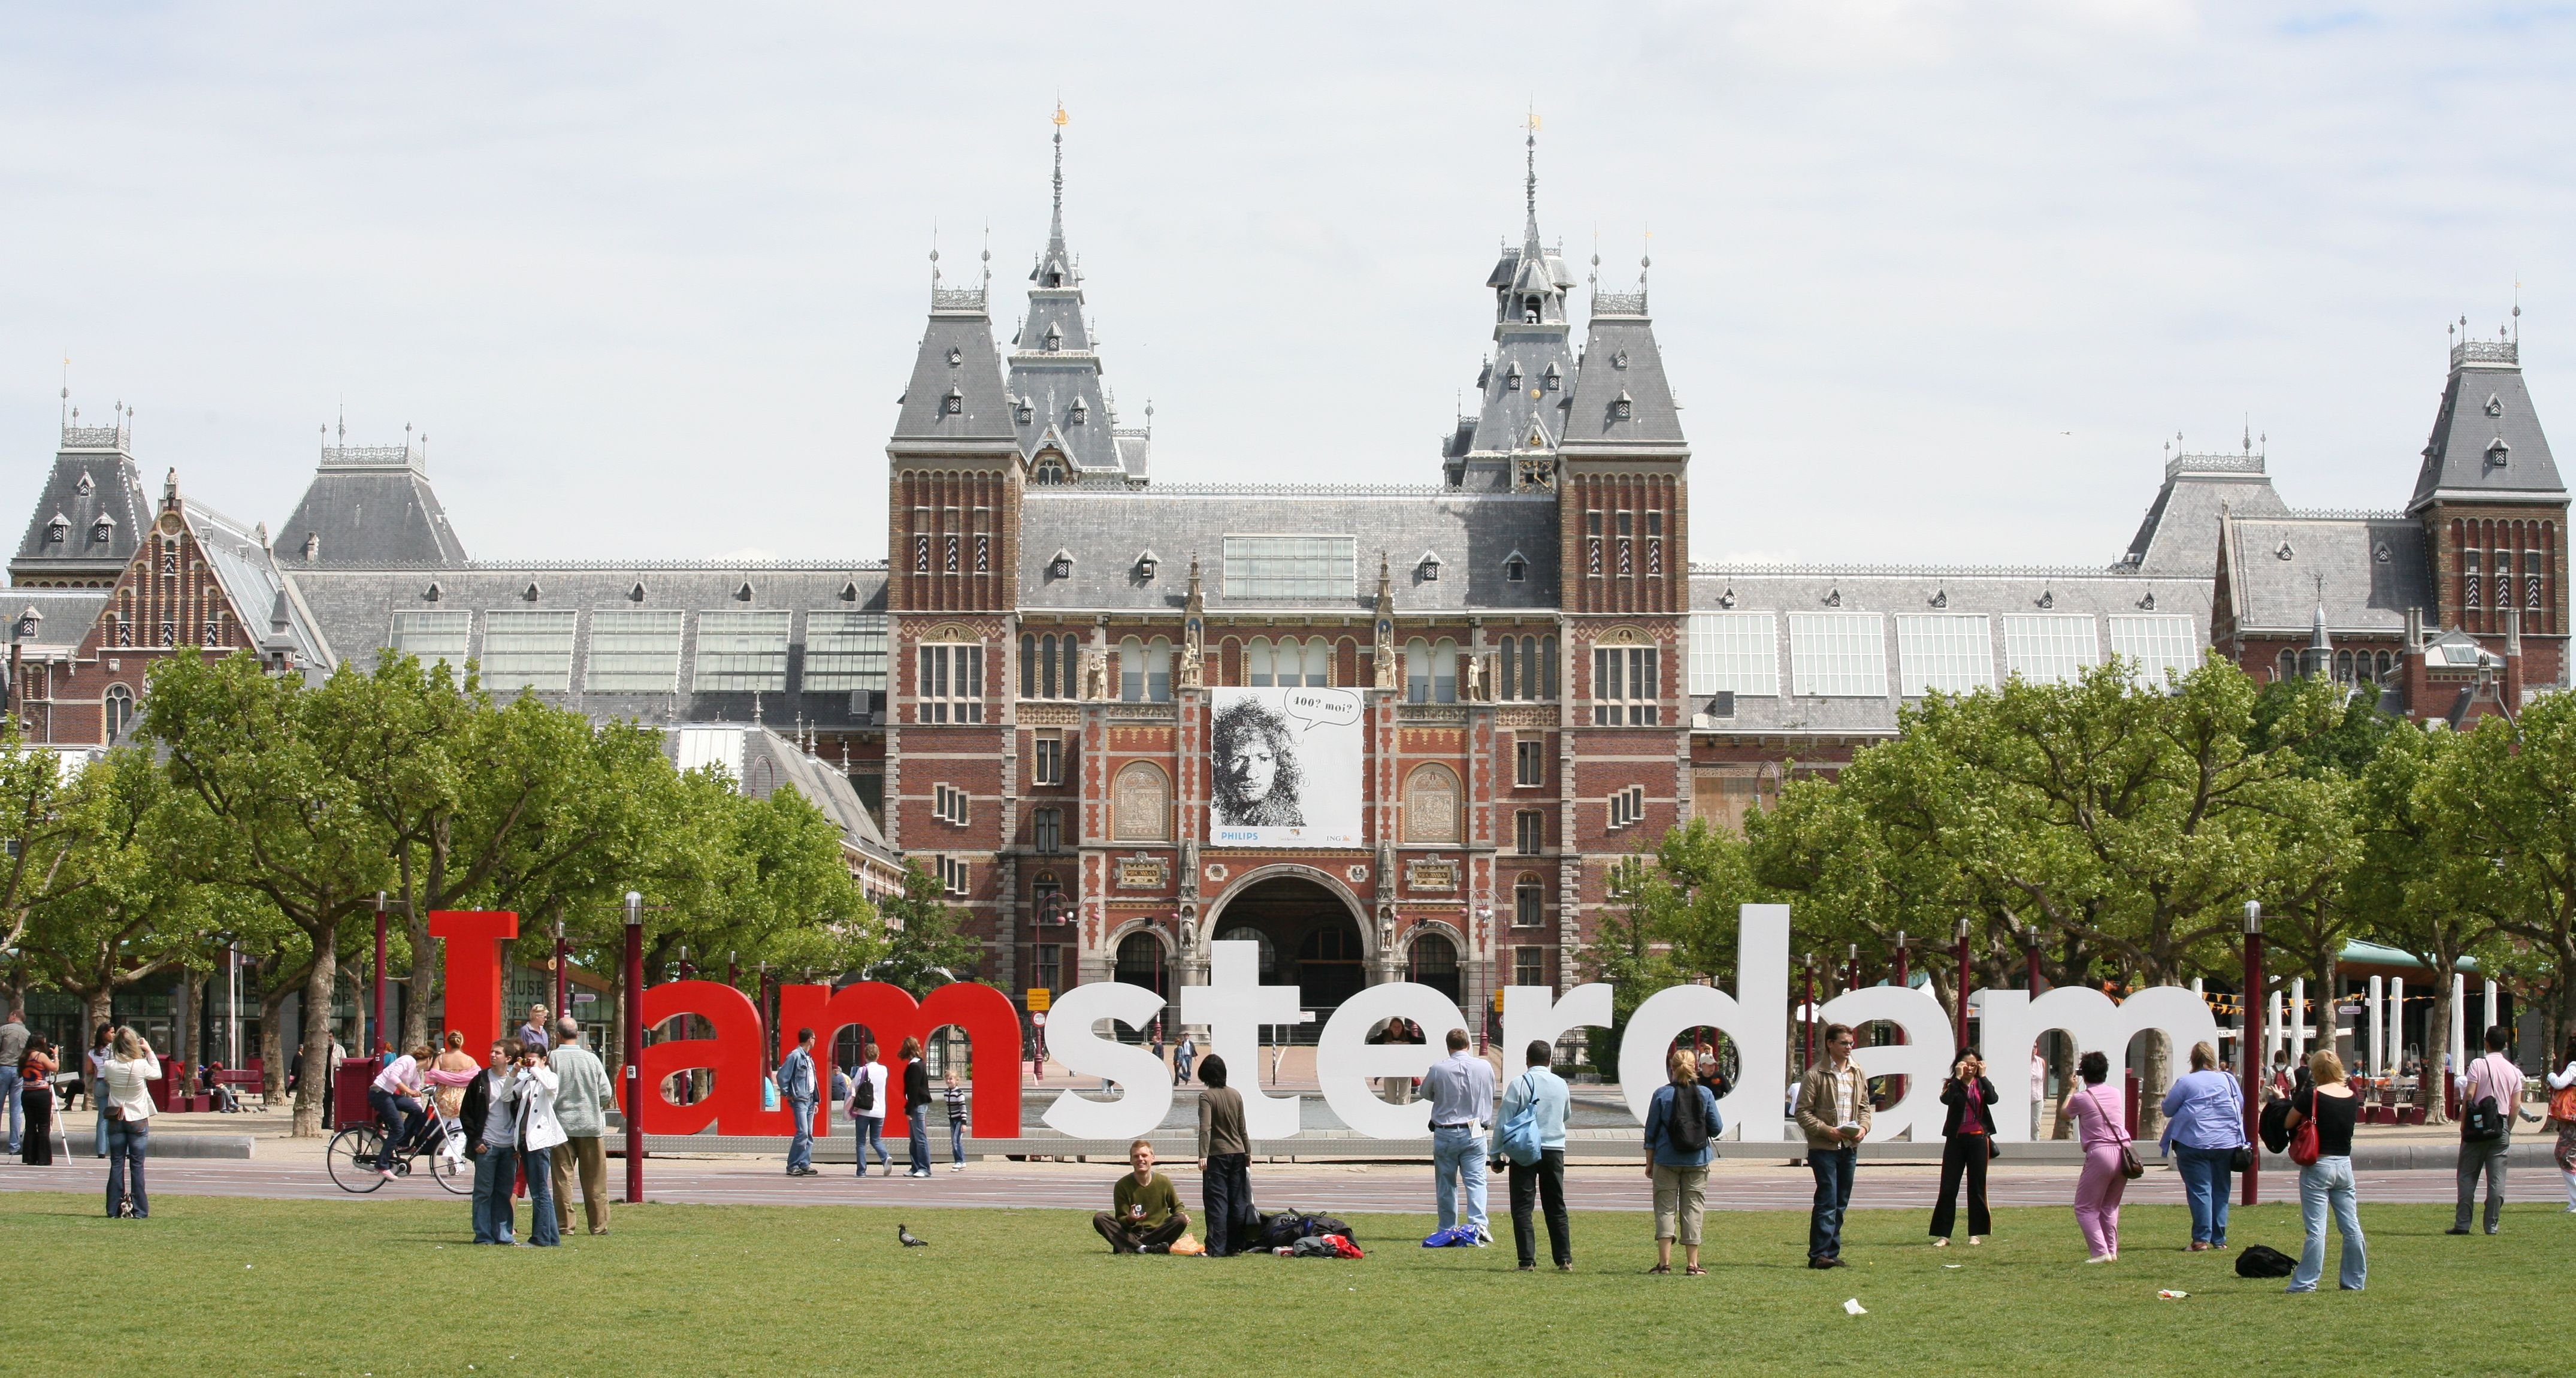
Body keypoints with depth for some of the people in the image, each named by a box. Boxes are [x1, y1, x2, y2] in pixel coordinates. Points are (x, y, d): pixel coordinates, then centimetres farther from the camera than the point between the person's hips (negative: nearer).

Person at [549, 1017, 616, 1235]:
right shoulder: (591, 1059, -2)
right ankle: (598, 1224, 8)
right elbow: (606, 1094, -2)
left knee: (563, 1177, 4)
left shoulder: (552, 1059, -7)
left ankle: (564, 1223, 2)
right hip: (590, 1124, 1)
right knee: (594, 1179, 7)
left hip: (561, 1124, -1)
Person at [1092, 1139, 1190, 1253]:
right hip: (1131, 1234, -1)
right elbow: (1120, 1219, -3)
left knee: (1181, 1220, -26)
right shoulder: (1122, 1185, -2)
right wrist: (1129, 1220, -28)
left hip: (1157, 1234, 1)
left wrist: (1181, 1215, -5)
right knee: (1099, 1219, -22)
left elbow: (1177, 1206, 20)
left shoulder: (1164, 1182, 3)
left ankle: (1130, 1248, -31)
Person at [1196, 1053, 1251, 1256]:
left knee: (1217, 1202, -4)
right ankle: (1234, 1245, 13)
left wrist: (1203, 1155, -28)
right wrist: (1248, 1153, 20)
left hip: (1217, 1155, -5)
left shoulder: (1206, 1096, -10)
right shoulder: (1236, 1095, 7)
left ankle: (1217, 1248, -9)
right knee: (1237, 1201, 9)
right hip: (1237, 1153, 5)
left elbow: (1205, 1127, -22)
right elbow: (1242, 1128, 12)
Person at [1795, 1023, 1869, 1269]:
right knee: (1827, 1201, -10)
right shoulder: (1815, 1075, -6)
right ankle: (1819, 1255, -8)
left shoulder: (1858, 1075, 13)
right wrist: (1827, 1131, -18)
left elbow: (1864, 1106, 19)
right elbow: (1803, 1112, -8)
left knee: (1840, 1204, 9)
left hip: (1850, 1147, 6)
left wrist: (1863, 1128, -1)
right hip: (1824, 1148, -6)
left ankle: (1831, 1253, 15)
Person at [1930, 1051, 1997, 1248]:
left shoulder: (1982, 1084, 7)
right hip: (1956, 1139, -1)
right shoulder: (1953, 1085, 3)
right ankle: (1943, 1235, -1)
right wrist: (1958, 1078, -17)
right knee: (1948, 1187, -3)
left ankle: (1975, 1233, 13)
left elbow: (1992, 1099, -14)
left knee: (1977, 1187, 5)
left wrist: (1983, 1076, -12)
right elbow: (1946, 1100, -20)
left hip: (1978, 1139, 1)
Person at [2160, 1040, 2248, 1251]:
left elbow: (2168, 1109, 0)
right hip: (2226, 1144, 4)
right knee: (2221, 1191, 12)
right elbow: (2241, 1106, 17)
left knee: (2200, 1191, -2)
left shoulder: (2185, 1082, -7)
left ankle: (2202, 1239, -7)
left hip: (2194, 1143, -4)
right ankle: (2219, 1239, 14)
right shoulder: (2228, 1080, 5)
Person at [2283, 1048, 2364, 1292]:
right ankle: (2355, 1280, 14)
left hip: (2317, 1165, -5)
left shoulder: (2312, 1096, -12)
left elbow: (2289, 1123, -4)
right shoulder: (2352, 1097, 3)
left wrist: (2294, 1101, 16)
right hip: (2344, 1165, 5)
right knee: (2351, 1226, 9)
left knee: (2316, 1228, -5)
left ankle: (2306, 1282, -2)